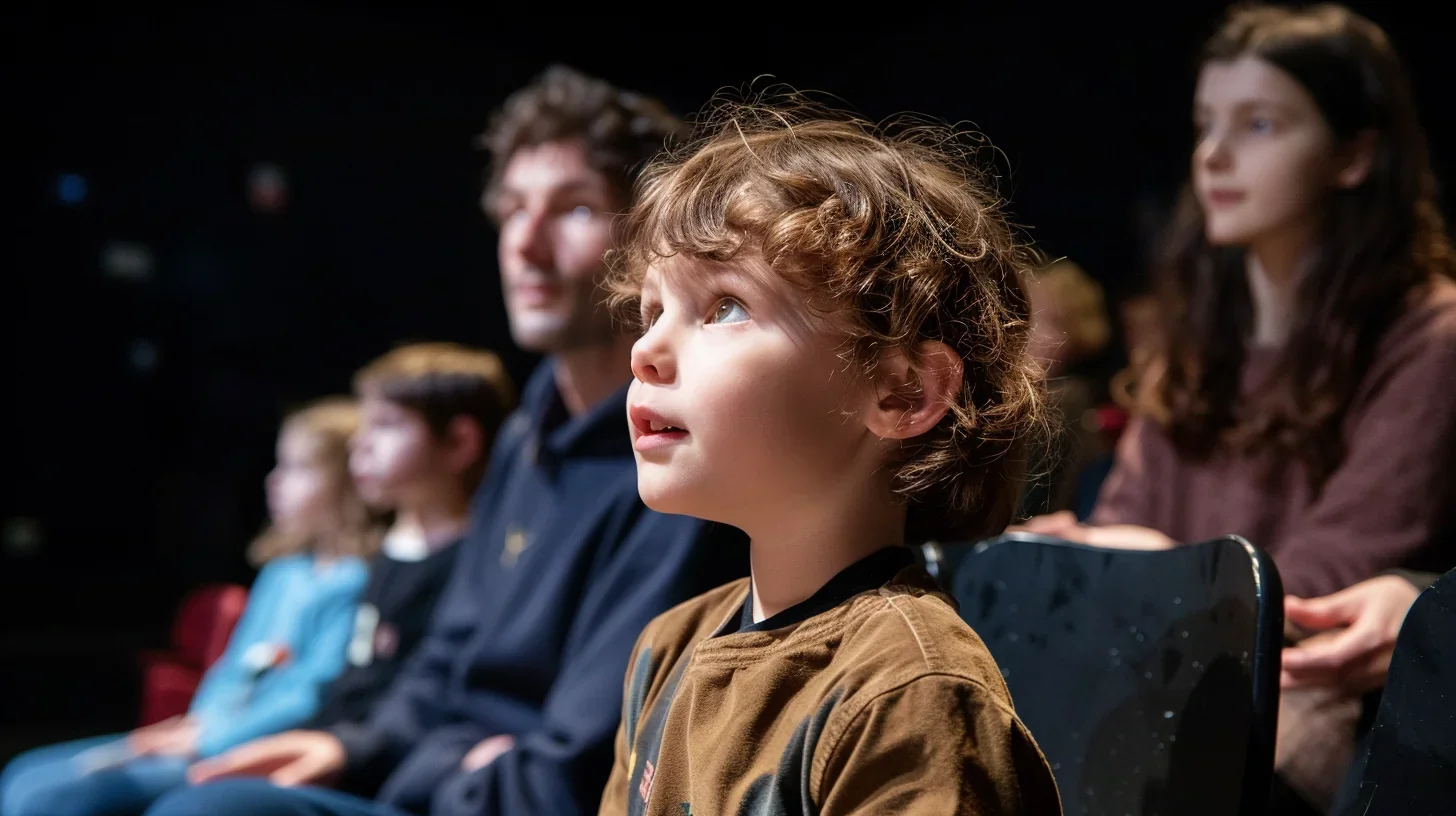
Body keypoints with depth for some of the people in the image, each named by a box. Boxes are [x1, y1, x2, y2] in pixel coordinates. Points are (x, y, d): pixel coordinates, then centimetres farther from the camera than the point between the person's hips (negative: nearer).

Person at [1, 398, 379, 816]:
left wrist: (207, 739, -14)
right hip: (209, 733, 10)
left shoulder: (353, 585, -11)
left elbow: (313, 699, -18)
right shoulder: (283, 573, 18)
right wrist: (197, 725, 3)